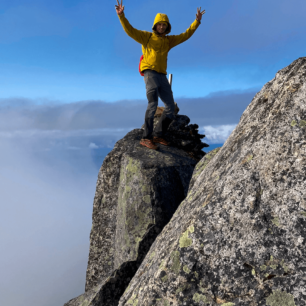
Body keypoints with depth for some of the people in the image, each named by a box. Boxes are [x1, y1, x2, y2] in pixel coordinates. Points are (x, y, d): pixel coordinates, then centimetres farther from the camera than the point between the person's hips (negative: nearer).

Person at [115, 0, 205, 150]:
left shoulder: (169, 40, 20)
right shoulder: (146, 36, 7)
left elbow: (185, 35, 22)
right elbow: (130, 30, -3)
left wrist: (197, 21, 15)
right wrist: (121, 15, -17)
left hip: (162, 77, 6)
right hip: (150, 73, -6)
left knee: (170, 108, 2)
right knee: (153, 104, -25)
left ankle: (158, 135, 14)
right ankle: (146, 138, -24)